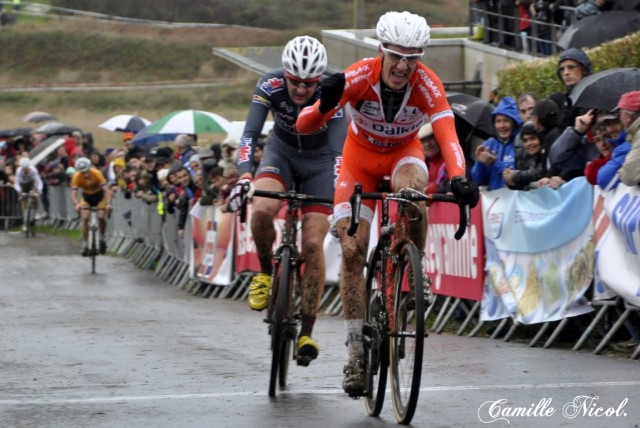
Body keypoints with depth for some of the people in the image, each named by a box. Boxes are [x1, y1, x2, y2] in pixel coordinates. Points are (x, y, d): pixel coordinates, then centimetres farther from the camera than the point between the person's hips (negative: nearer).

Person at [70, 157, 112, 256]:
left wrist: (108, 204, -53)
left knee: (101, 217, -19)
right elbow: (73, 194, -33)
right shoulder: (76, 177, -28)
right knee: (85, 218, -18)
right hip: (86, 197, 1)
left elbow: (107, 190, -37)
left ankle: (102, 239, 8)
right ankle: (86, 245, -9)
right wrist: (77, 204, -54)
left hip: (99, 195, -1)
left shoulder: (97, 173, -33)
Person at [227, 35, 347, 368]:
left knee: (313, 244, -13)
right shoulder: (270, 86, -25)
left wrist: (342, 192, -50)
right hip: (281, 153, 1)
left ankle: (307, 332, -4)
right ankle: (265, 271, -3)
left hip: (319, 162, -1)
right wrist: (244, 176, -48)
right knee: (262, 209, -32)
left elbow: (339, 149, -34)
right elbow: (250, 134, -31)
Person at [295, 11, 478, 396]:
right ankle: (356, 353, -2)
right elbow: (304, 126, -35)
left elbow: (447, 136, -42)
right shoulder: (359, 76, -30)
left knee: (414, 188, -37)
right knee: (352, 251, -10)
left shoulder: (427, 85, -29)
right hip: (361, 156, 0)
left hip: (404, 153, 0)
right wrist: (325, 106, -58)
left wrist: (459, 179, -61)